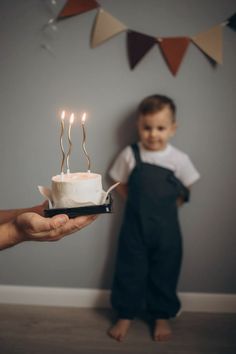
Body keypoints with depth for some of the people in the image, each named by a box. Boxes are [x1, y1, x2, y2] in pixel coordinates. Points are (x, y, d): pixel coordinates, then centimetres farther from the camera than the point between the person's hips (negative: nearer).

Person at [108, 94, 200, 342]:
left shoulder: (179, 159, -10)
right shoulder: (130, 155, -10)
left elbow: (186, 190, 4)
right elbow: (120, 185, 2)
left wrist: (167, 207, -3)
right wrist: (139, 204, -5)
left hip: (166, 228, 0)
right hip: (135, 226, 0)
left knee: (164, 273, 13)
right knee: (130, 271, 11)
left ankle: (161, 316, 35)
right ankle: (125, 315, 31)